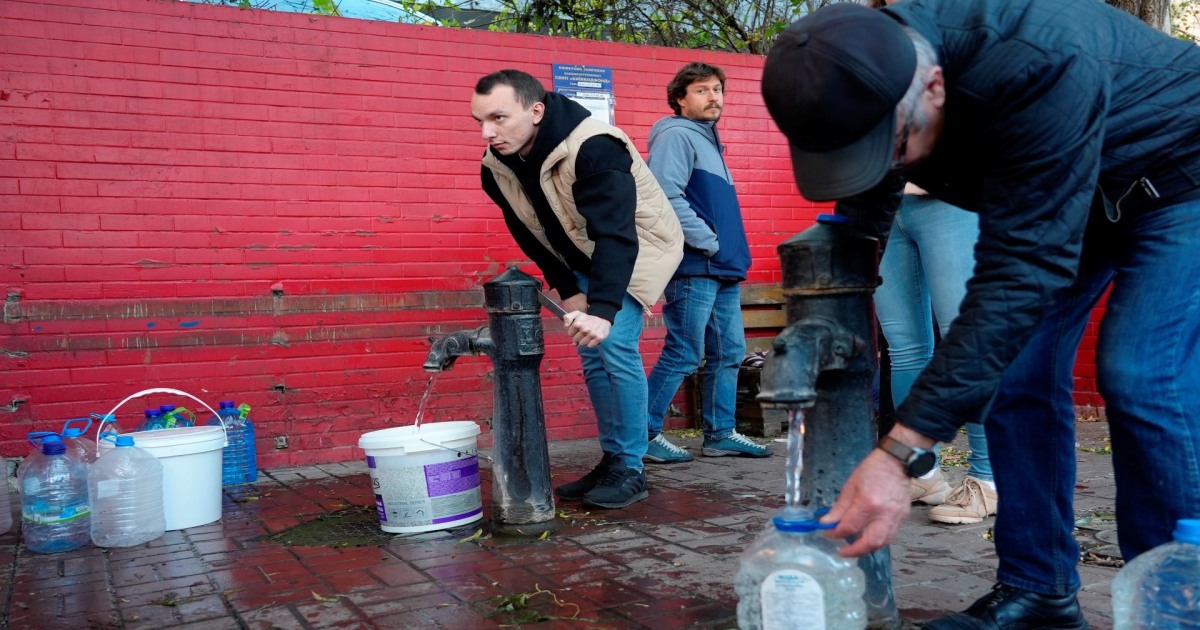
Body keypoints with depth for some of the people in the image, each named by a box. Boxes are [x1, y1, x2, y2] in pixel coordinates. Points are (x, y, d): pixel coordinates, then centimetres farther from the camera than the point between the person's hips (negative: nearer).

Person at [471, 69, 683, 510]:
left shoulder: (594, 149, -35)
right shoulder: (496, 167, -13)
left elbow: (616, 234, -43)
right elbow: (530, 235, 0)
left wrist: (603, 310, -53)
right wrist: (567, 290, -6)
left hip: (636, 246, -7)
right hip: (584, 259, 7)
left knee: (615, 345, -17)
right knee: (591, 353, 6)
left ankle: (631, 469, -4)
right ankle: (612, 460, 18)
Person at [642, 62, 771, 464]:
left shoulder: (708, 140, 22)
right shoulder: (677, 135, -8)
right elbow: (667, 197, -22)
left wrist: (734, 254, 15)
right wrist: (709, 243, -17)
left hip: (723, 270, 10)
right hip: (693, 269, -10)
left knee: (729, 353, 11)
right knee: (682, 355, -7)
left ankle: (721, 434, 21)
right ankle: (645, 435, 3)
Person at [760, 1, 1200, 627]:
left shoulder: (1039, 70, -42)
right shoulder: (862, 72, -21)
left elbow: (1020, 274, -45)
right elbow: (858, 221, -7)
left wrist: (901, 452, -48)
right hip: (1052, 196, 6)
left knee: (1140, 376, -21)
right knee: (1011, 368, -5)